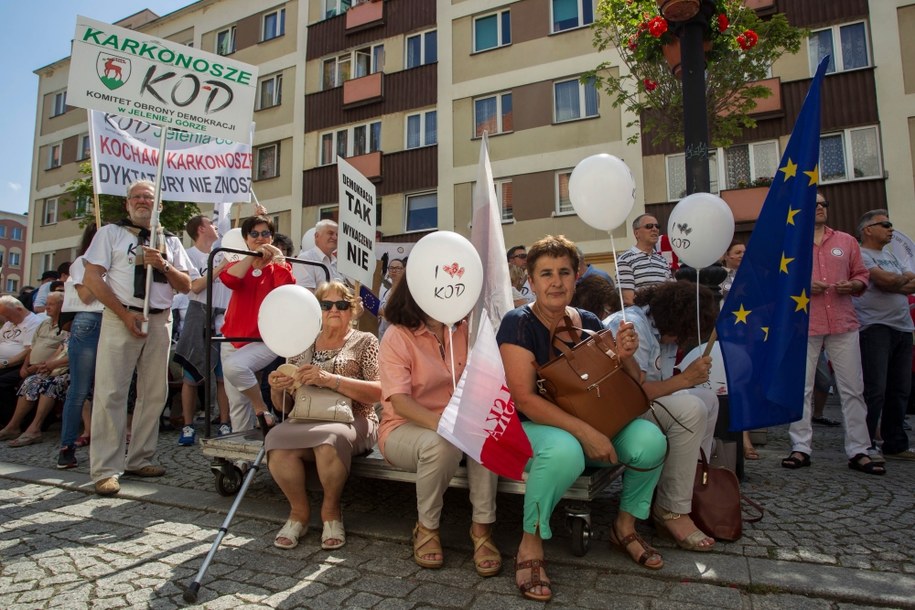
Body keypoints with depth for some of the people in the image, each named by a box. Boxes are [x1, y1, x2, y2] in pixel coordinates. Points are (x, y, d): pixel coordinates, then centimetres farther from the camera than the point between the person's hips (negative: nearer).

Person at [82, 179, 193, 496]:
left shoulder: (171, 241, 16)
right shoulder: (111, 233, 8)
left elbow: (186, 286, 11)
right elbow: (92, 278, -2)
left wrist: (164, 266, -9)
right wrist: (125, 314, -11)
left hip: (160, 320, 4)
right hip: (120, 318, -3)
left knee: (154, 393, 6)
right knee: (111, 393, -6)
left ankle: (139, 460, 17)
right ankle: (105, 470, 0)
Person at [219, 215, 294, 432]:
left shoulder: (278, 267, 5)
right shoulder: (239, 266, 12)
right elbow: (228, 279, -13)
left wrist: (277, 257, -13)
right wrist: (253, 256, -14)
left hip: (265, 340, -4)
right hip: (233, 341, 4)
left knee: (234, 366, -32)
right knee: (237, 403, 4)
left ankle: (262, 409, -11)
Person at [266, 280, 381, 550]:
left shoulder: (365, 341, 7)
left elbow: (378, 392, -8)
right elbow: (284, 406, 18)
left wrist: (330, 380, -20)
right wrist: (277, 389, -6)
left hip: (352, 421, -3)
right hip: (306, 422, 3)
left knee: (329, 437, -36)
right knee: (276, 440, -29)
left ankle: (331, 510, -6)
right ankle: (299, 510, -2)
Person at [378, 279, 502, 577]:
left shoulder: (463, 329, 2)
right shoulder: (397, 336, -12)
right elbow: (399, 402, -21)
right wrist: (441, 425, -36)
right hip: (406, 427, -3)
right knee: (442, 444, -35)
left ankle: (482, 527, -15)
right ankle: (426, 528, -8)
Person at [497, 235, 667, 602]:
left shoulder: (589, 323, 2)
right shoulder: (518, 324, -14)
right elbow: (524, 399, -21)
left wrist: (625, 357, -14)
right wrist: (584, 432, -29)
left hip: (589, 424, 6)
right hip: (528, 428, -5)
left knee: (650, 439, -18)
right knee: (564, 450, -38)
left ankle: (625, 525, 10)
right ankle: (531, 543, -12)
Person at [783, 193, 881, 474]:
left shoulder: (847, 241, 15)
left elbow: (862, 275, 16)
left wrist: (852, 285, -5)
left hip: (843, 325, 3)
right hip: (802, 325, -2)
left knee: (853, 388, 4)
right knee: (801, 388, 1)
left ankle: (858, 451, 12)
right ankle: (801, 448, 9)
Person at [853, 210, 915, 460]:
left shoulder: (890, 255, 21)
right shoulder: (860, 255, -5)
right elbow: (886, 280, -16)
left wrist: (892, 283, -9)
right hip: (875, 328, -8)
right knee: (875, 391, -9)